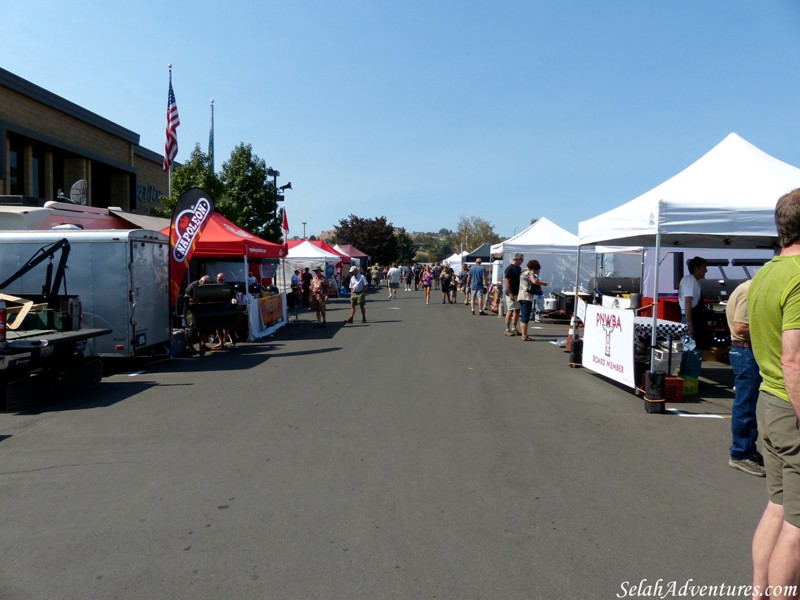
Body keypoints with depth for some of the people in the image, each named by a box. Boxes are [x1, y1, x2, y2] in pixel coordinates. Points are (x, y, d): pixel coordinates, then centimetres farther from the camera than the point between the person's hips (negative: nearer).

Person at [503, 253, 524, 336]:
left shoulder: (519, 268, 14)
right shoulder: (509, 269, -13)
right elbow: (507, 282, -17)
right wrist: (510, 294, -21)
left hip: (518, 293, 8)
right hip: (512, 294, -8)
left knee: (517, 310, 10)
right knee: (510, 311, -5)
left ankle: (514, 328, 19)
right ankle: (507, 329, 1)